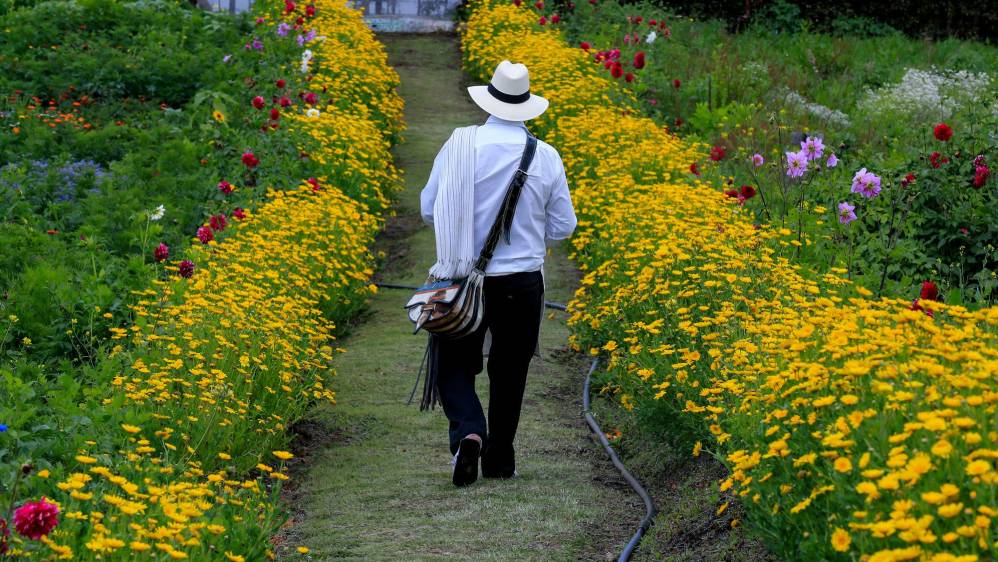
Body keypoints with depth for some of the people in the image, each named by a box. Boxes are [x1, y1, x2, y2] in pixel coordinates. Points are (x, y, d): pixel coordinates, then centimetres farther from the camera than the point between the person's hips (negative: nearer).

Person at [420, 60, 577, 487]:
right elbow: (562, 228, 3)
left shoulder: (461, 144, -8)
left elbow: (429, 210, -3)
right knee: (509, 371, 15)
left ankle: (468, 432, -16)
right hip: (522, 281, 1)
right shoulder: (546, 157, -4)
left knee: (455, 364, 9)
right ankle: (499, 460, 20)